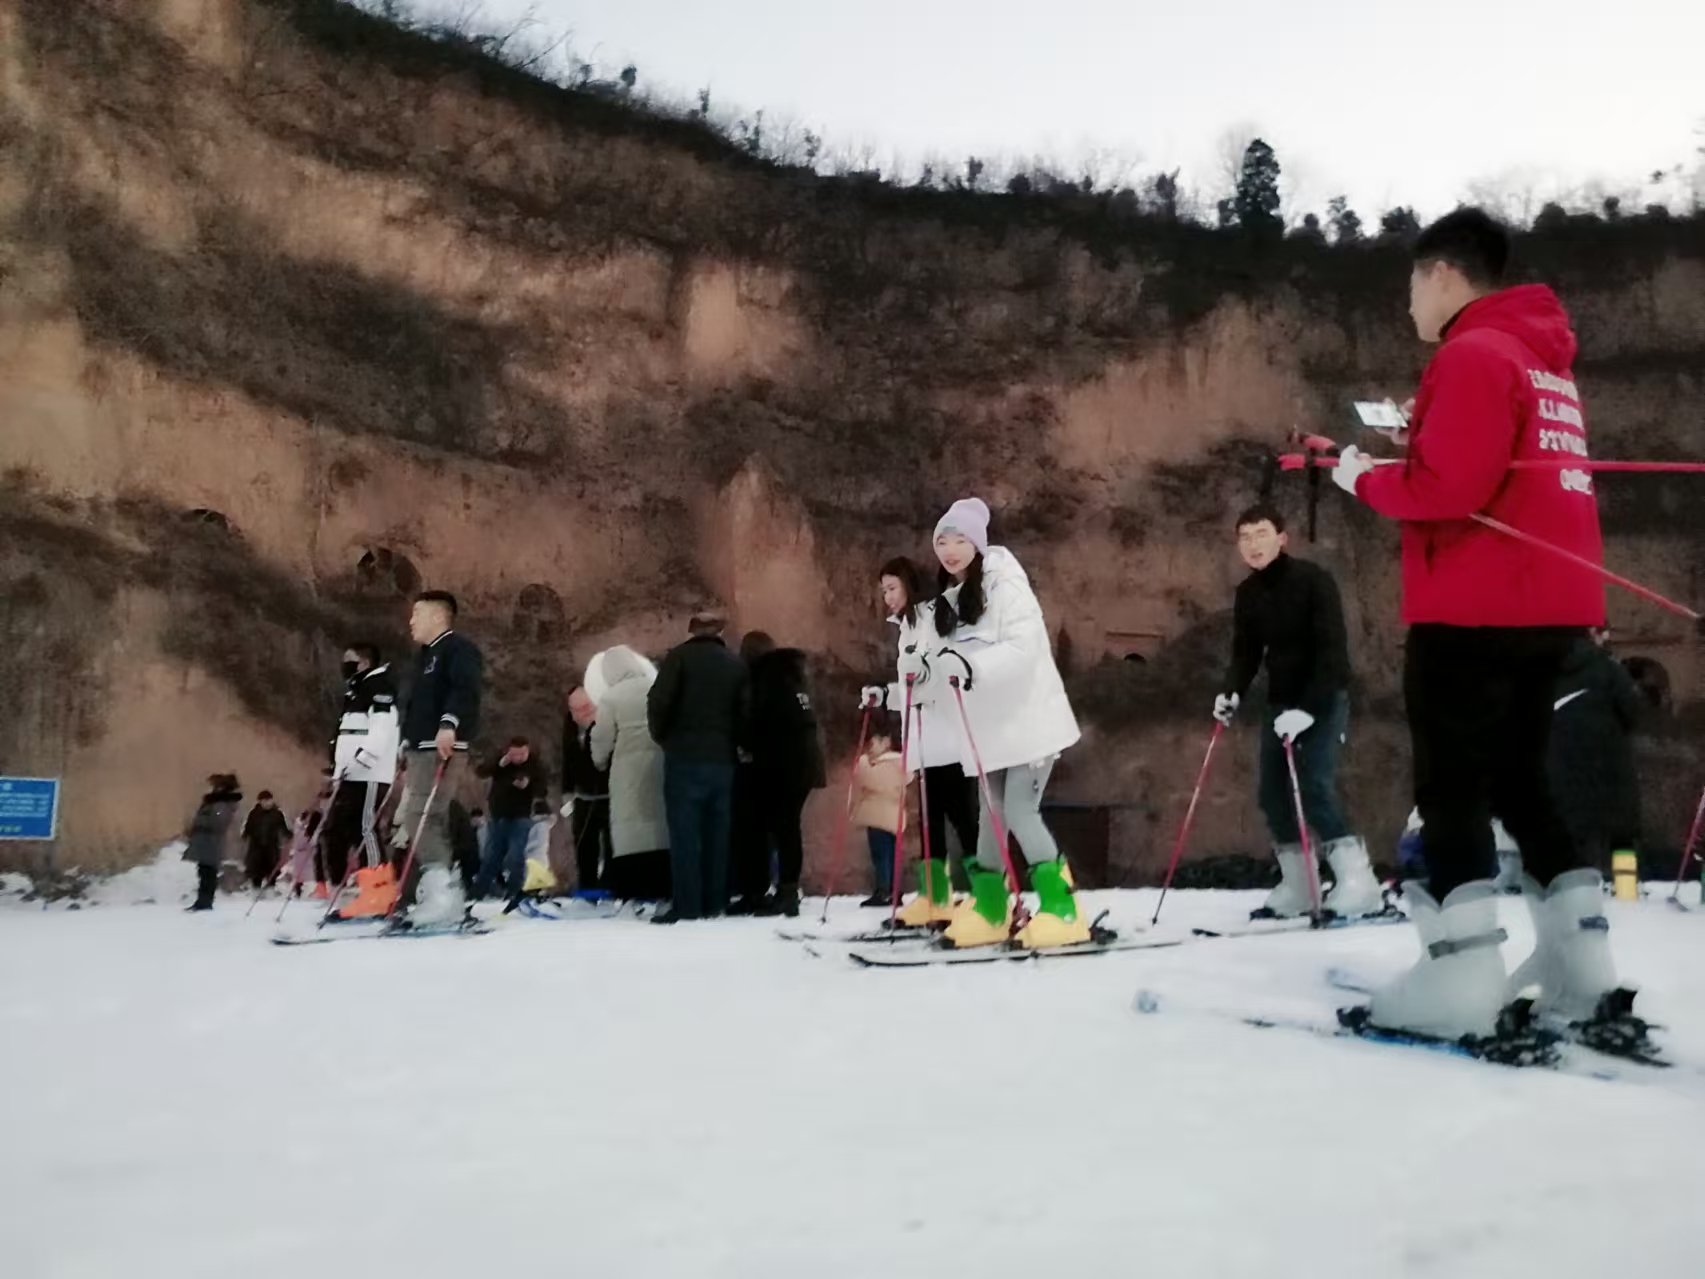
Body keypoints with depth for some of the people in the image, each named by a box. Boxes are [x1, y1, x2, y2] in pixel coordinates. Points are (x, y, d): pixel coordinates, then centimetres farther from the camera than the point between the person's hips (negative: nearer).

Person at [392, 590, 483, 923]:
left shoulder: (459, 649, -3)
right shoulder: (426, 655, 26)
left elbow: (466, 690, -21)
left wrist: (449, 723, -35)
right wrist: (407, 750, 27)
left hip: (443, 749, -10)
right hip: (421, 749, 10)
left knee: (418, 817, -19)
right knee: (416, 821, 8)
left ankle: (442, 891, -22)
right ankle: (412, 898, 10)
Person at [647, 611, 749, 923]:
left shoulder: (679, 657, -3)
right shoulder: (737, 665, 10)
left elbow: (658, 701, -10)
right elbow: (747, 712, 6)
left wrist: (662, 736, 6)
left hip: (685, 757, -4)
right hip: (723, 760, 4)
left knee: (685, 832, -4)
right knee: (717, 832, 9)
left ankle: (686, 905, -7)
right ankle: (714, 903, 11)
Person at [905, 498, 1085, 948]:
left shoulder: (1005, 585, -12)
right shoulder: (952, 600, 12)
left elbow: (1025, 646, -25)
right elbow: (950, 664, 17)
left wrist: (973, 664, -36)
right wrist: (920, 672, 0)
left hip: (1028, 718, -7)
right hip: (988, 727, 7)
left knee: (1021, 811, -14)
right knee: (993, 815, 12)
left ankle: (1061, 908, -7)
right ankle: (989, 909, 22)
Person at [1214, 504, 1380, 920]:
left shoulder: (1313, 580, -15)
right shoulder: (1248, 593, 4)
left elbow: (1332, 649, -21)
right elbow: (1246, 652, 6)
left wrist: (1308, 707, -29)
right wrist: (1231, 692, -14)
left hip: (1324, 698, -7)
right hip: (1281, 702, 7)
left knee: (1314, 785, -20)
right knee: (1272, 792, 3)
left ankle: (1358, 882, -14)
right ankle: (1299, 888, 13)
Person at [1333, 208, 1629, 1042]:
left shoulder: (1474, 353, -11)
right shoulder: (1545, 360, 21)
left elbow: (1448, 488, -21)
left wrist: (1366, 480, -3)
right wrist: (1405, 453, 9)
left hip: (1475, 608, -9)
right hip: (1549, 604, 10)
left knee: (1449, 788, -4)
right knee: (1518, 778, 16)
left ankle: (1461, 980, -5)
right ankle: (1581, 965, 17)